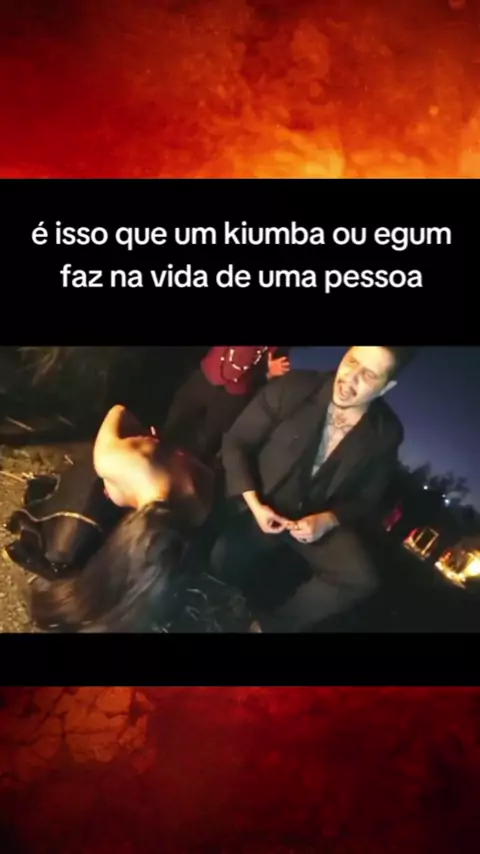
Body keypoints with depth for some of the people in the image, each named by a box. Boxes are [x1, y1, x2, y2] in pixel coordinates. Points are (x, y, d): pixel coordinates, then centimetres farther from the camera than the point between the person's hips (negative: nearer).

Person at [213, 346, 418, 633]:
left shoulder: (386, 432, -8)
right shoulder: (295, 387, -14)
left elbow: (365, 499, 3)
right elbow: (236, 443, -6)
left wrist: (327, 520, -17)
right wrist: (254, 504, -17)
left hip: (321, 519, 1)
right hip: (265, 509, -1)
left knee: (360, 579, -24)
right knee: (225, 561, -27)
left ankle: (267, 625, -5)